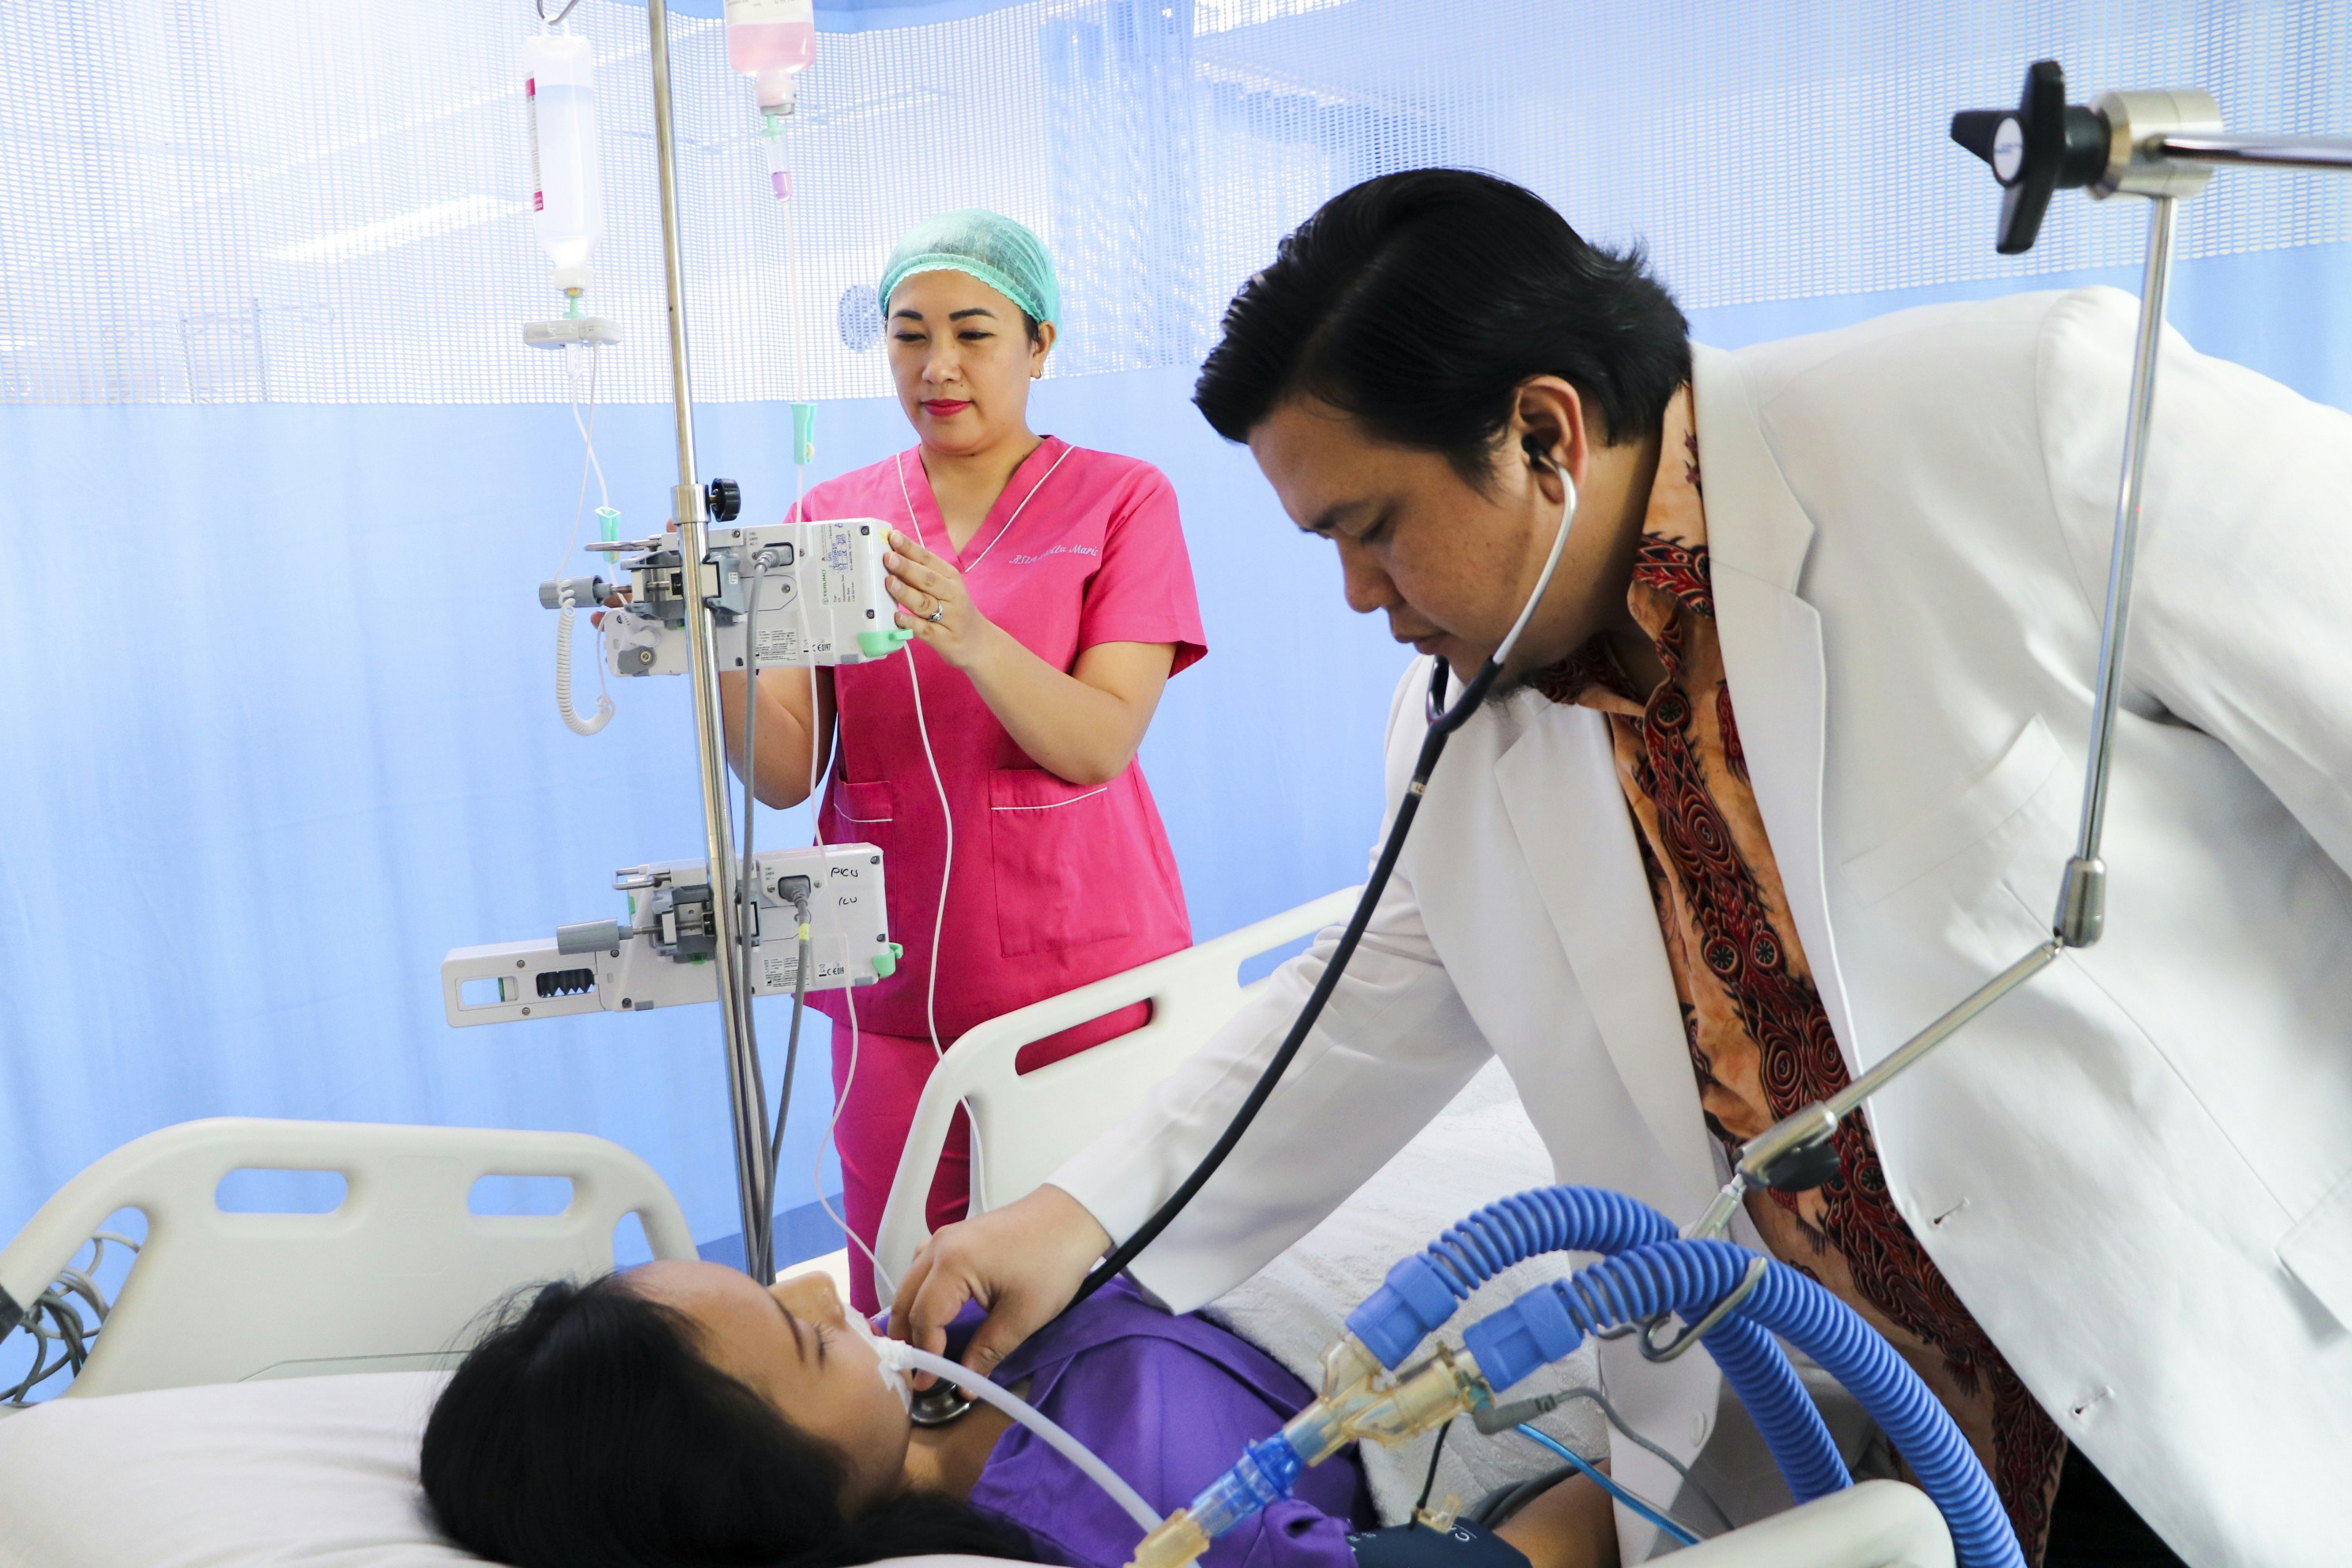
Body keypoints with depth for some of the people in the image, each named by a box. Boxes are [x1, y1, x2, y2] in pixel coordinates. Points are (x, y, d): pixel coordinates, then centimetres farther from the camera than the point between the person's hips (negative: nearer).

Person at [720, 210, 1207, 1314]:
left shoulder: (1121, 499, 1)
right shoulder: (831, 516, 8)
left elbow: (1101, 744, -12)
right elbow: (786, 773, -1)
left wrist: (969, 637, -29)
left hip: (1083, 976, -2)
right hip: (894, 991, 3)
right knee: (900, 1325, 9)